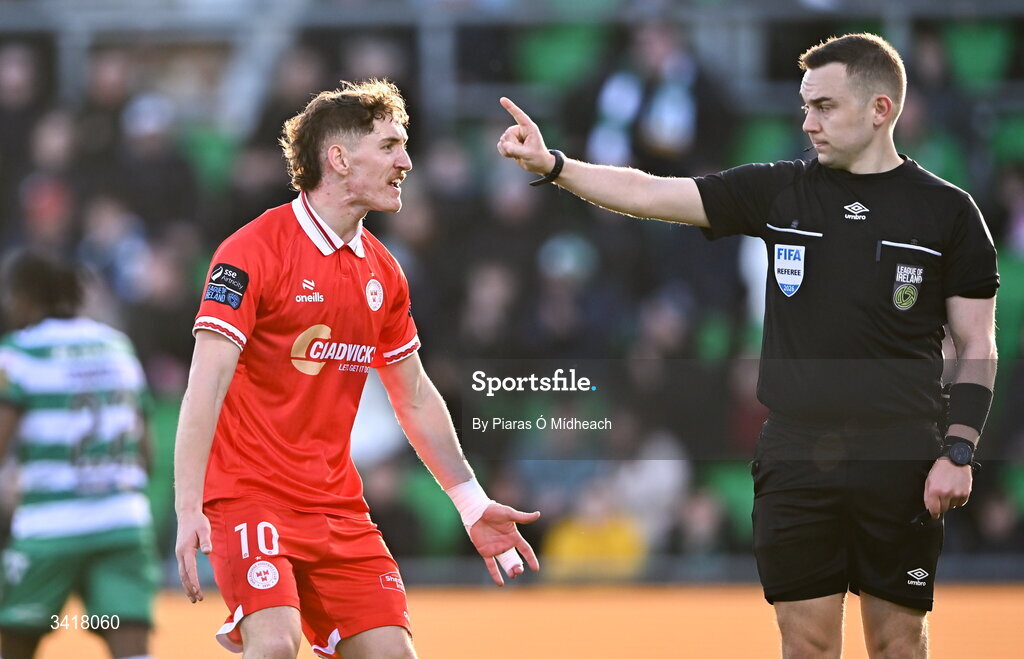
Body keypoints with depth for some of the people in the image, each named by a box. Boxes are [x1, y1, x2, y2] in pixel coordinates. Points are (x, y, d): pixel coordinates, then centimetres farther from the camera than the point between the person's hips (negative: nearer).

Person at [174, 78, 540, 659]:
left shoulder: (383, 274, 10)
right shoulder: (254, 251, -11)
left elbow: (416, 400, 22)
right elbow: (206, 387, -16)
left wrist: (473, 504, 21)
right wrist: (188, 512, -25)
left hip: (337, 501, 7)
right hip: (248, 495, -7)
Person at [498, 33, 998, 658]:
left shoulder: (947, 211, 0)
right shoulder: (779, 191, 6)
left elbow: (978, 346, 2)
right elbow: (649, 195, 2)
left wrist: (958, 453, -8)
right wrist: (552, 164, -10)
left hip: (899, 464, -2)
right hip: (796, 458, 2)